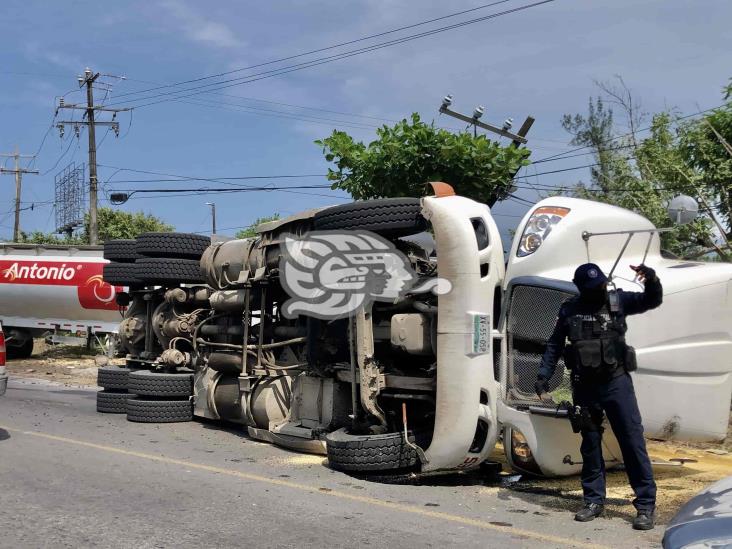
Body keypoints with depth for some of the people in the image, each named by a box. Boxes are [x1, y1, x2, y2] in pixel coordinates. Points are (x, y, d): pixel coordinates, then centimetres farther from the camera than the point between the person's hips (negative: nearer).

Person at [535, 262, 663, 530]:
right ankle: (594, 501, 21)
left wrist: (652, 280, -23)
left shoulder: (617, 301, 1)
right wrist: (543, 375, 8)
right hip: (584, 386, 2)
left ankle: (646, 504, 2)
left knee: (632, 441, -4)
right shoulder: (569, 310, 5)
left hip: (616, 382, -2)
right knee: (590, 444, 10)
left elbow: (652, 300, -2)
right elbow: (554, 345, 12)